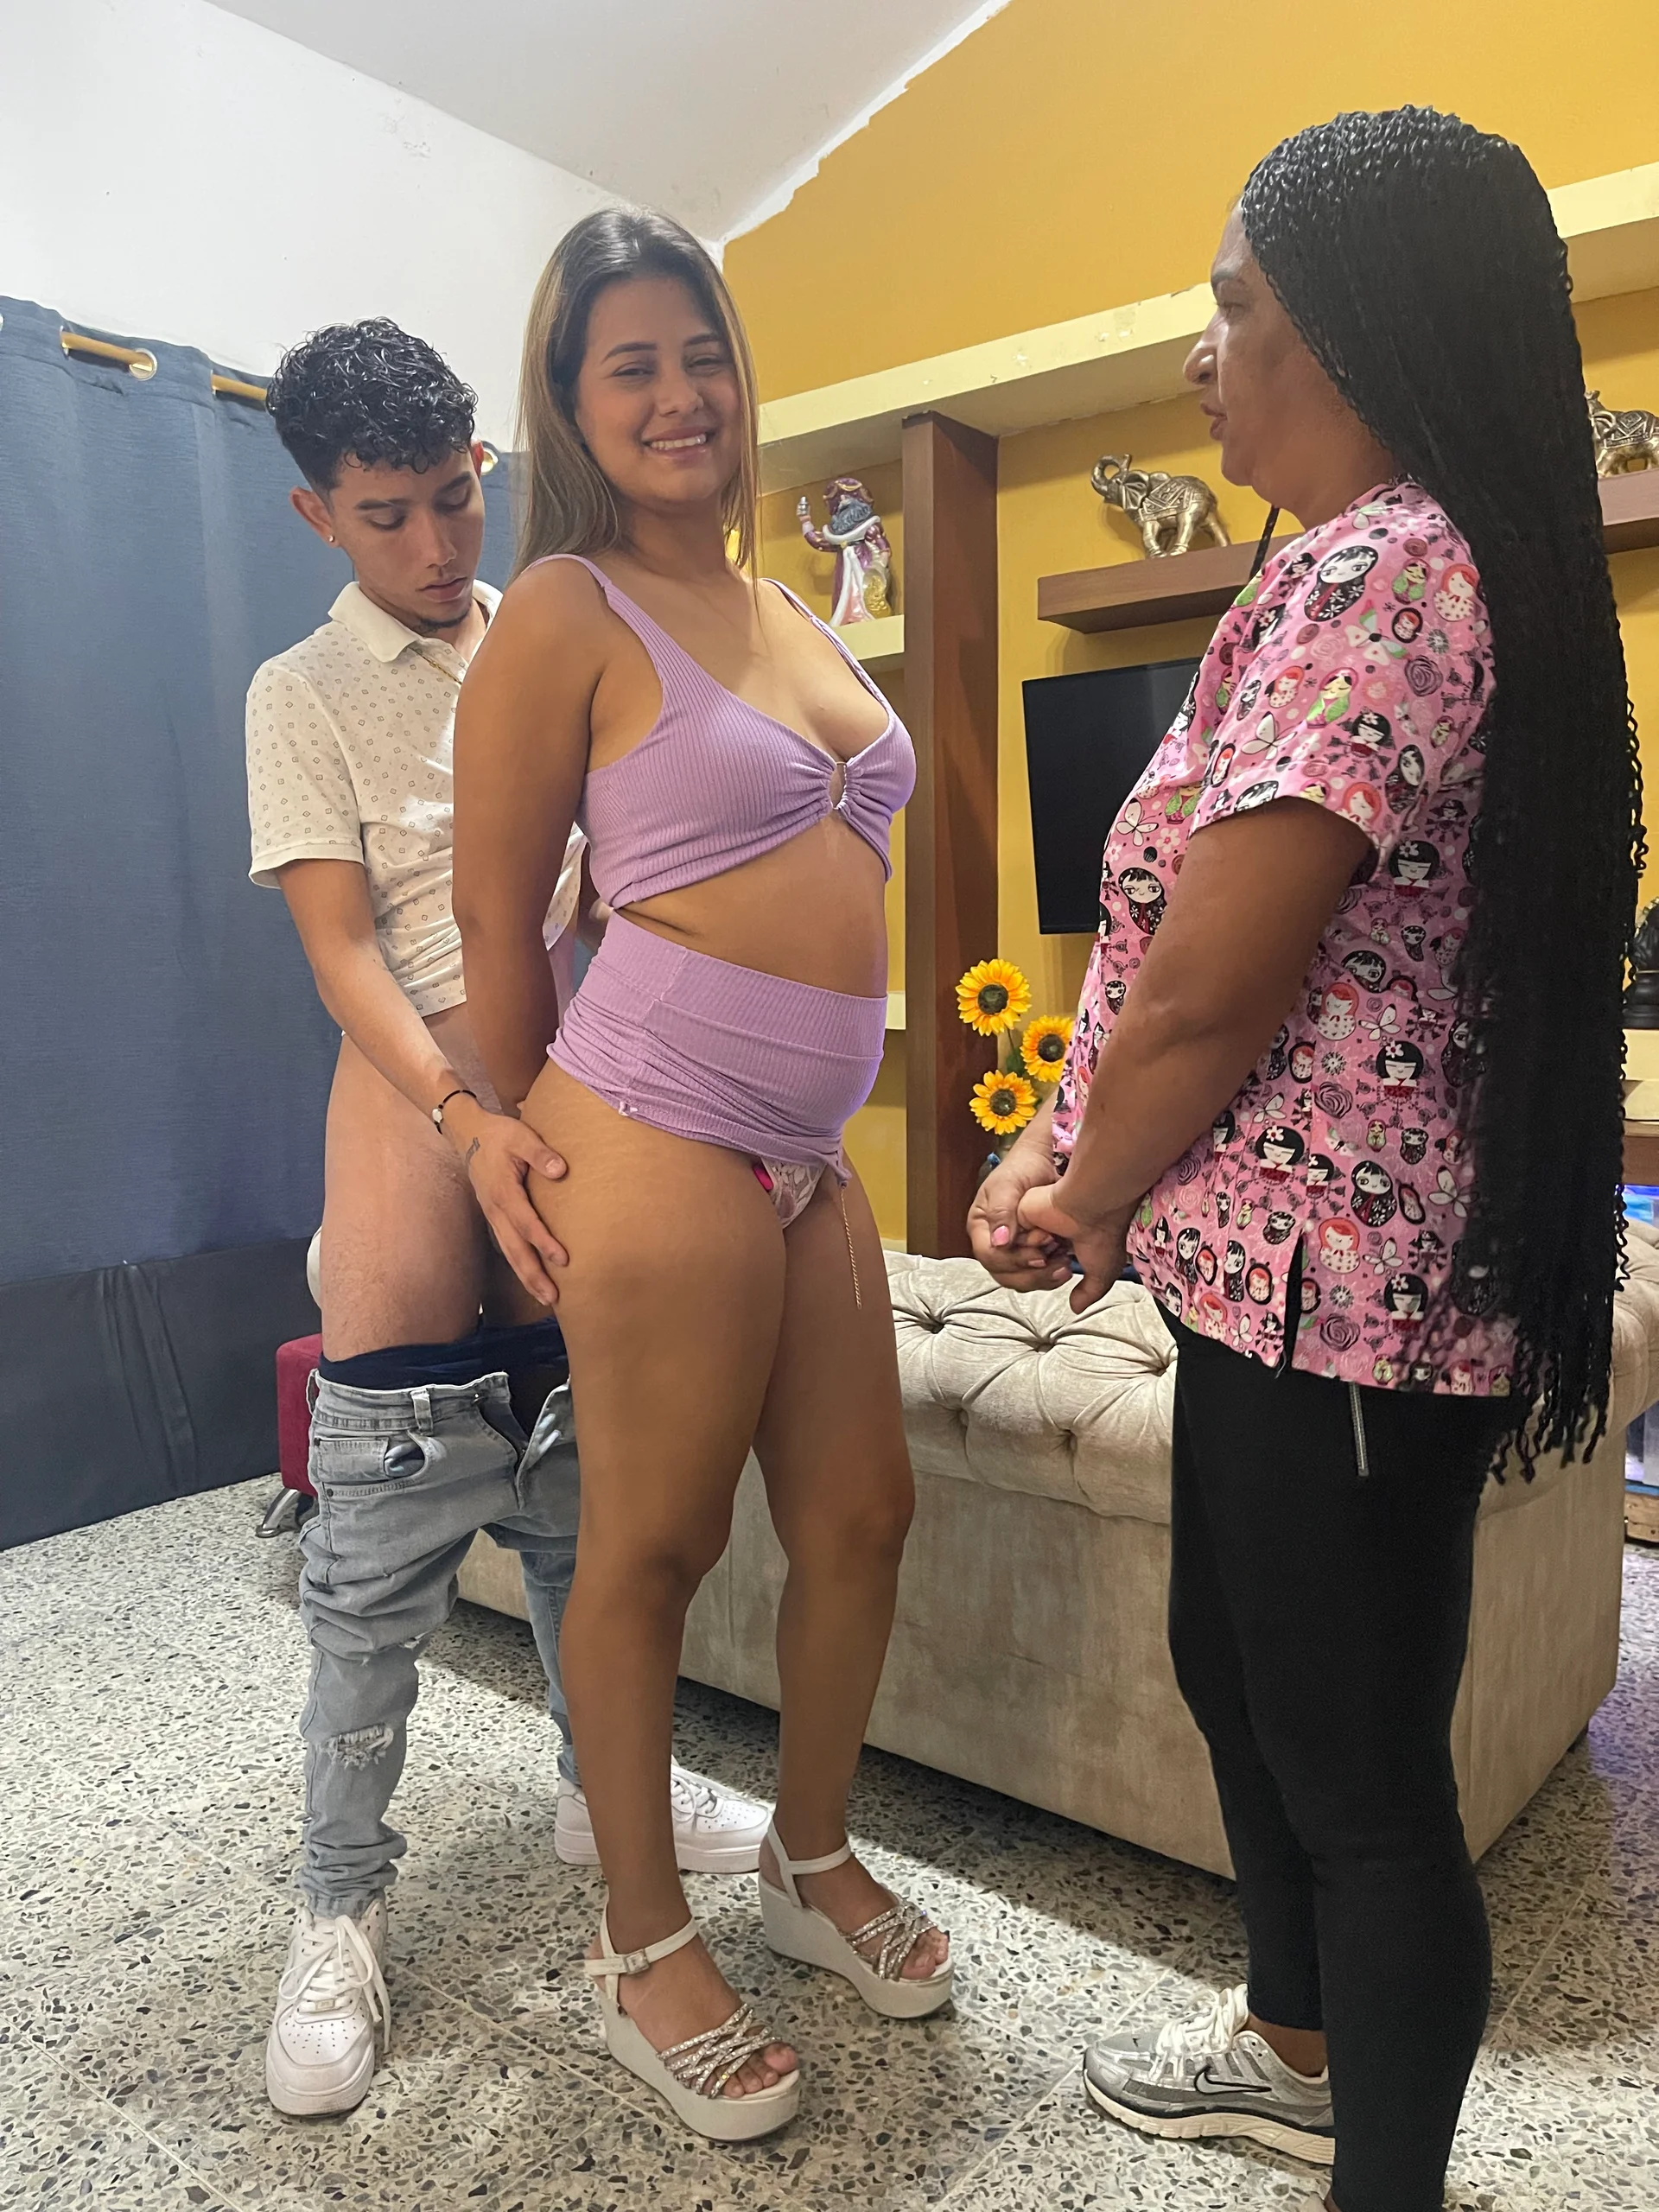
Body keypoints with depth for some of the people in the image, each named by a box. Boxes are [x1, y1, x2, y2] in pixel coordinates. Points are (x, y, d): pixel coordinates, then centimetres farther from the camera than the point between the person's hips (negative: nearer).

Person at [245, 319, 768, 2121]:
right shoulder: (304, 694, 2)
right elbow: (340, 946, -7)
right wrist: (469, 1119, -23)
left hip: (581, 1098, 4)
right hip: (417, 1109, -3)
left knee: (588, 1493, 13)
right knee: (382, 1535, -1)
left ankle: (604, 1785, 33)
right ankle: (340, 1906, 15)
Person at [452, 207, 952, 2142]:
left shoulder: (795, 620, 17)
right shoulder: (567, 612, -5)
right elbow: (496, 913, -5)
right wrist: (536, 1157, 2)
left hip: (811, 1150, 8)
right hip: (664, 1139, -7)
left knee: (858, 1514, 14)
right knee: (650, 1547, 4)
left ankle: (813, 1862, 37)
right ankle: (643, 1949, 26)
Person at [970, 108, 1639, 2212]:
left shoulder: (1367, 571, -18)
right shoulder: (1438, 562, 16)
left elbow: (1206, 993, -22)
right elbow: (1173, 949, 13)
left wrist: (1091, 1208, -4)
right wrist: (1062, 1155, 7)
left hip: (1325, 1285, -11)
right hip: (1291, 1270, 11)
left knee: (1360, 1768, 7)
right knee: (1233, 1666, 24)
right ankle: (1298, 2042, 48)